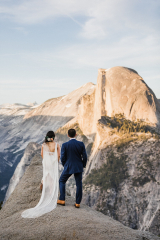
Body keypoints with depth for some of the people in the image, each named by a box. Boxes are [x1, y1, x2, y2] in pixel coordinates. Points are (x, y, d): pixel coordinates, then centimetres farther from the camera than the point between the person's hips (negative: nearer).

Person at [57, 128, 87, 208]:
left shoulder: (65, 145, -11)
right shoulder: (81, 144, -6)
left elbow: (62, 157, -7)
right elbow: (84, 156, -4)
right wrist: (83, 165, 12)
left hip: (68, 167, -1)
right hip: (79, 167, 2)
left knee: (62, 181, 18)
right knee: (79, 184, 10)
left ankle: (62, 200, 17)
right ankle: (78, 203, 13)